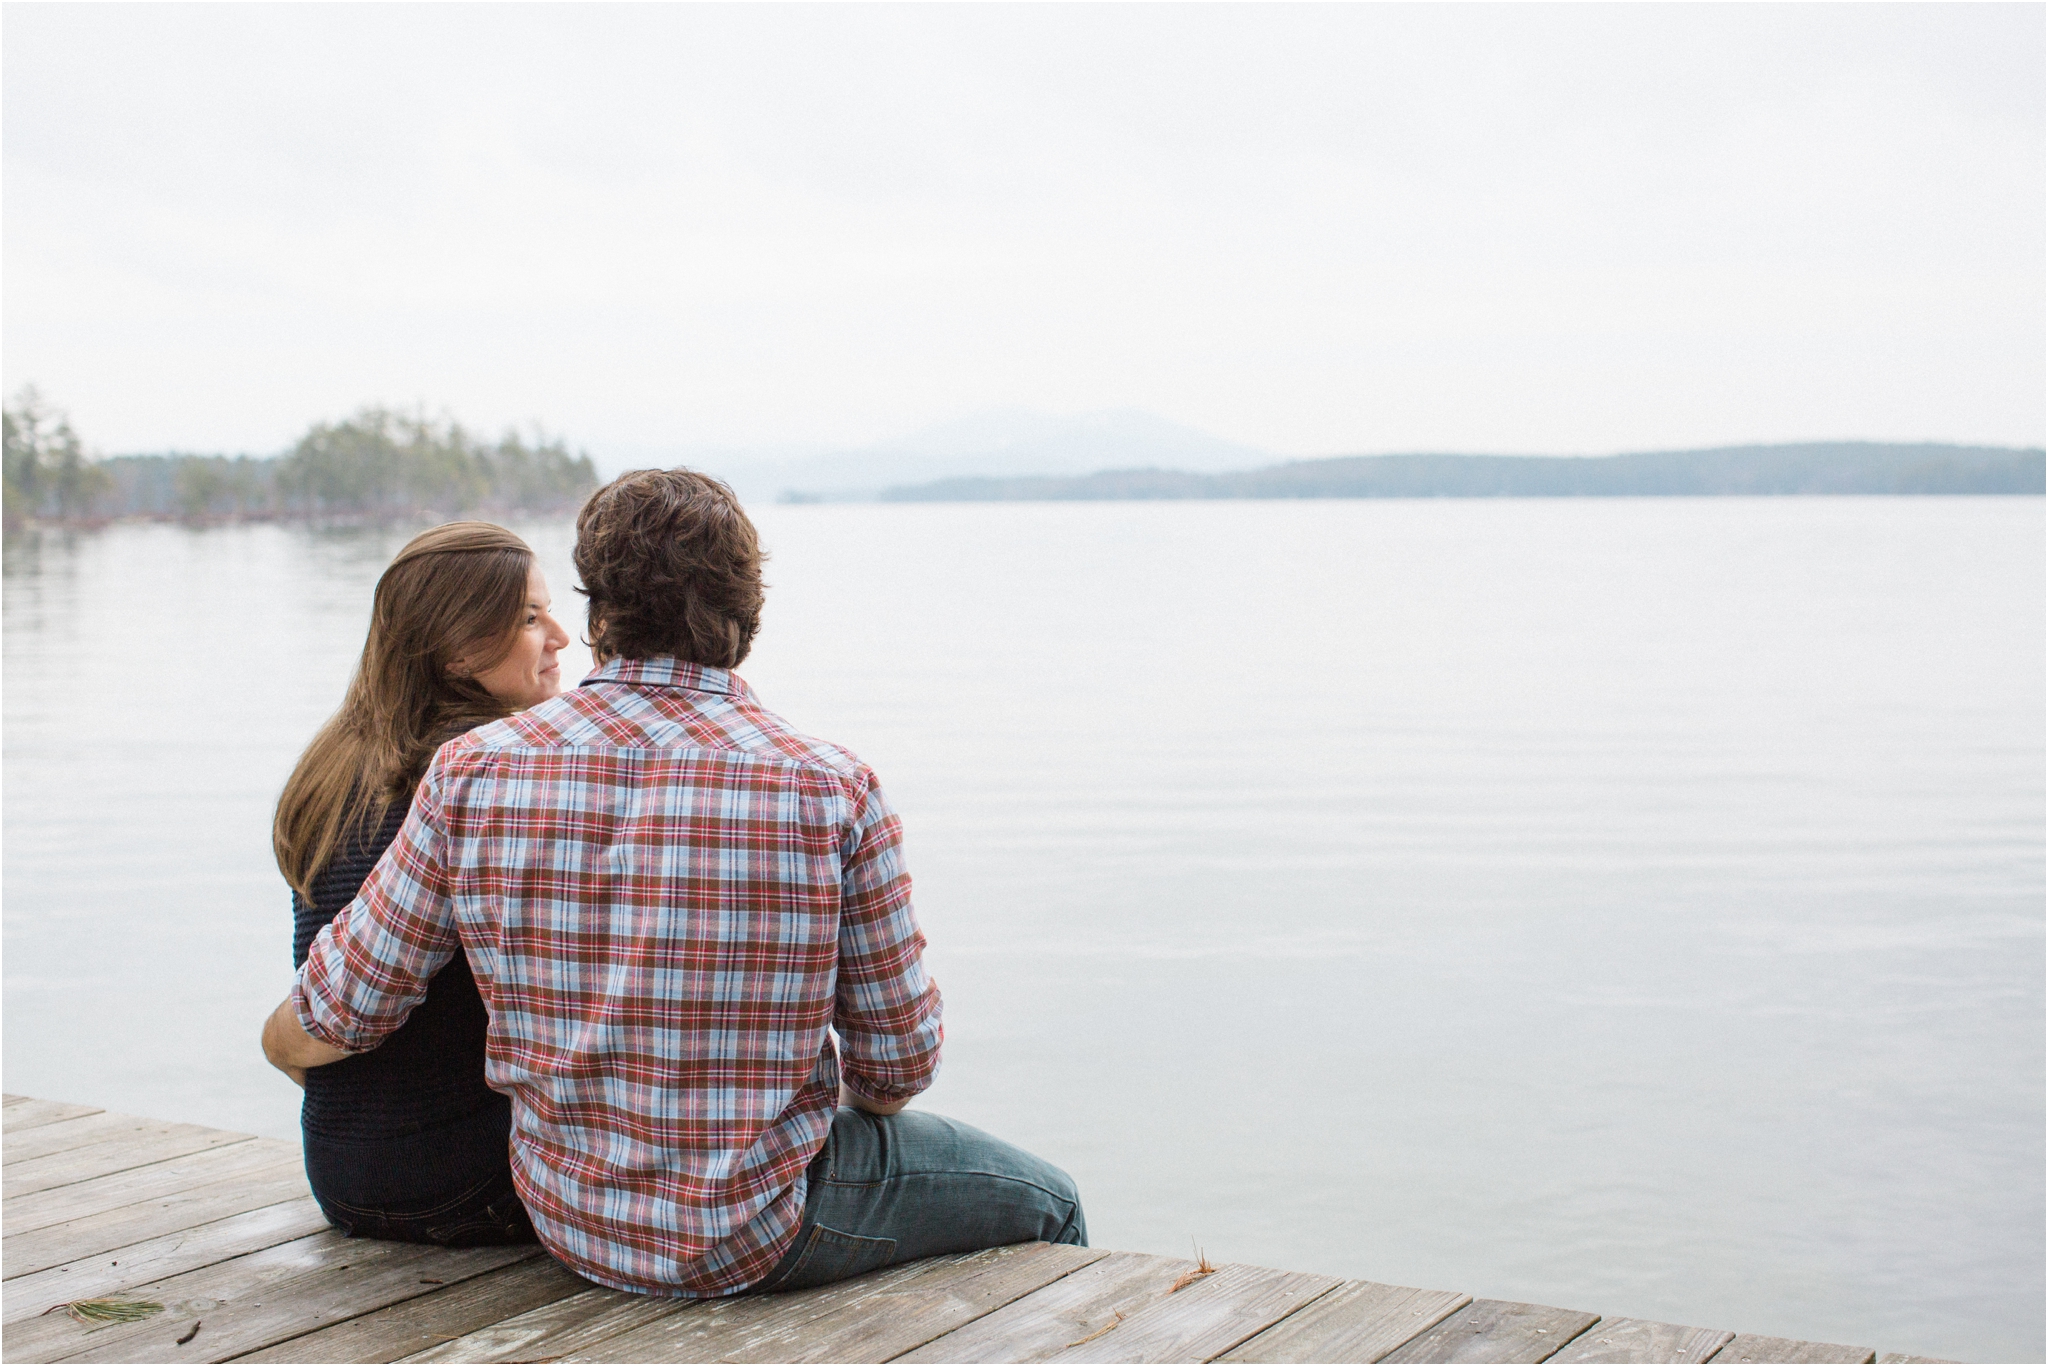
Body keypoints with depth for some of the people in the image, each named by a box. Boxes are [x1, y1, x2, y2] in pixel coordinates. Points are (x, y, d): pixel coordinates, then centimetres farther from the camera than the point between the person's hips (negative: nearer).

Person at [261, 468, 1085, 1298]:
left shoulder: (475, 773, -9)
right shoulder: (831, 791, -15)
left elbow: (302, 1037, -3)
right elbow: (897, 1067, -7)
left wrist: (290, 1041, 22)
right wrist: (860, 1097, 18)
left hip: (568, 1216, 5)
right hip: (757, 1233, -5)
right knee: (1043, 1204, 22)